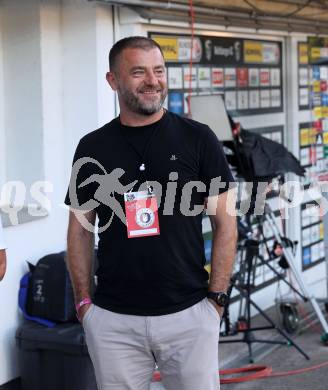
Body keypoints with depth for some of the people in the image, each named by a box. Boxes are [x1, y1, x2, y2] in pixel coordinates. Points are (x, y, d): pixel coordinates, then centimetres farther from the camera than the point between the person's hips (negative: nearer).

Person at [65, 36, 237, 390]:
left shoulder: (198, 138, 0)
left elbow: (225, 223, 2)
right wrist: (83, 301, 4)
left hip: (189, 314, -1)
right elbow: (81, 230, 10)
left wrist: (216, 297, -3)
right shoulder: (93, 147, 4)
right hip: (112, 321, 1)